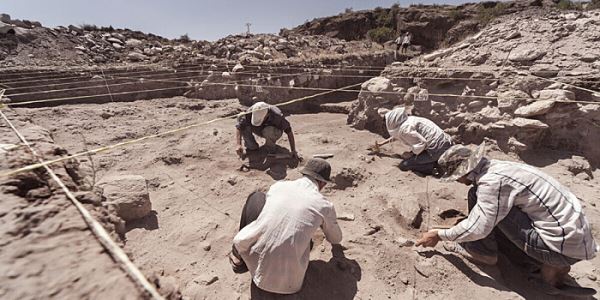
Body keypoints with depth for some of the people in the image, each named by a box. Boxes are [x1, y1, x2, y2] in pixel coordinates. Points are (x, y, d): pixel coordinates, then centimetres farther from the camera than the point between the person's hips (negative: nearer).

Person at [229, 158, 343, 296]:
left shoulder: (278, 185, 1)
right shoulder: (325, 207, -3)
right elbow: (336, 239, 19)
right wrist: (334, 242, 44)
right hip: (286, 281, -1)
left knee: (257, 198, 14)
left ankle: (240, 257, 18)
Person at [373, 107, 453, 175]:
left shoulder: (405, 129, -16)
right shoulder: (407, 120, 14)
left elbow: (421, 143, -25)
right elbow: (397, 135, 31)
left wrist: (411, 154, -6)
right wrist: (382, 143, 37)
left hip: (437, 149, -9)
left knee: (403, 165, -5)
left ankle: (434, 168, -8)